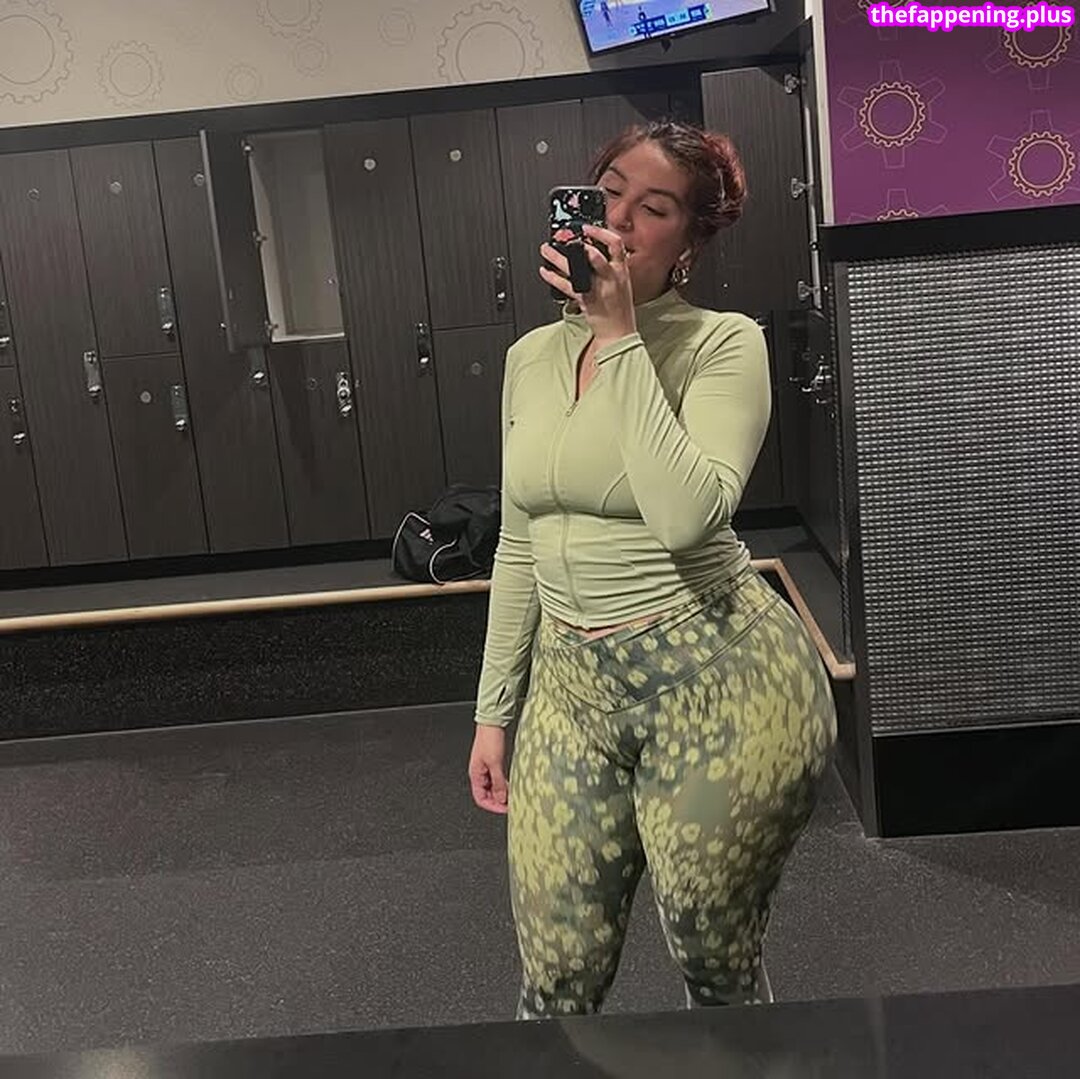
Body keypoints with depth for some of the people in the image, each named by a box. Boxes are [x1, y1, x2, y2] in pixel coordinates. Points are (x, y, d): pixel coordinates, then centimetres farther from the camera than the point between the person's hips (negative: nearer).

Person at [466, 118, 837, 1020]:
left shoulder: (722, 344, -8)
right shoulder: (531, 356, 10)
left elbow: (688, 516, -25)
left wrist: (622, 338, -21)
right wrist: (494, 708, 15)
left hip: (716, 680, -5)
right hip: (571, 683, 5)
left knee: (718, 969, 11)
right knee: (556, 985, 9)